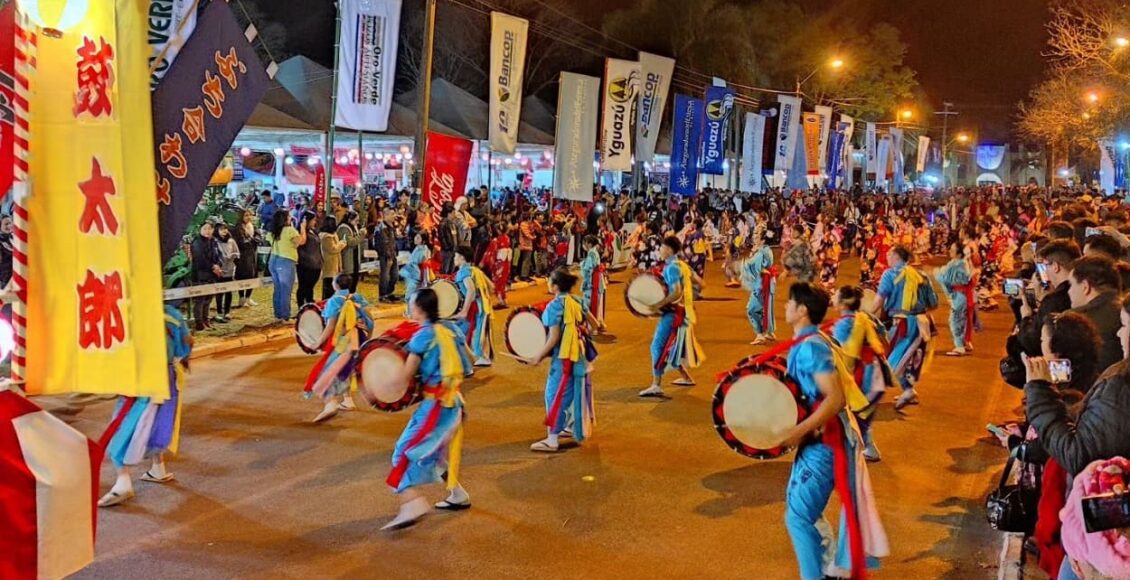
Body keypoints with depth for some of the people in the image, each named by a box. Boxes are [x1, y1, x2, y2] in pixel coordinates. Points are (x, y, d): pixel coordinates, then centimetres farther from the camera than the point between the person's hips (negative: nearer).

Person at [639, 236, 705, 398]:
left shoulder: (672, 268, -16)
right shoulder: (682, 264, 12)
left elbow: (677, 293, -26)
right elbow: (700, 283, 15)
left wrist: (659, 304, -26)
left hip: (673, 313, -10)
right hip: (681, 311, 10)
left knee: (658, 347, -11)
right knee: (672, 347, 21)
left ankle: (656, 386, -15)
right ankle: (686, 378, 31)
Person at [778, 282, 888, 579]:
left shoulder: (811, 347, -21)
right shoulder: (806, 343, 9)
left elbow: (836, 399, -28)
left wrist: (799, 430, -30)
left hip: (824, 442, -10)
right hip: (817, 439, 10)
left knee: (798, 516, -7)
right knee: (799, 508, 19)